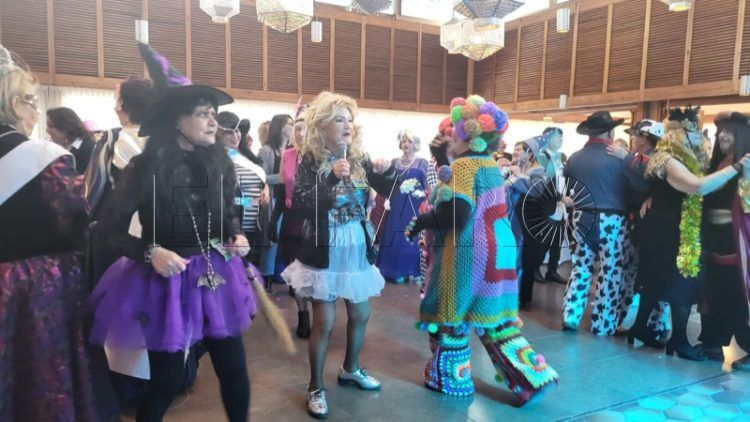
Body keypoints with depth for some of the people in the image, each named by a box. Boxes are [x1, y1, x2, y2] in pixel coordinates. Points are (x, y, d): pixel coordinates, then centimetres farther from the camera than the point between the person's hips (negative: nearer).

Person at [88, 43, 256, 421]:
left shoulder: (219, 164, 0)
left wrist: (237, 237, -5)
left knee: (234, 372, 11)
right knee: (165, 384, 9)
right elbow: (112, 229, -7)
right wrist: (151, 253, -23)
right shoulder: (144, 168, -13)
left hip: (215, 278, 4)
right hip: (166, 282, -4)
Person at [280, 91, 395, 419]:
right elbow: (299, 204, -22)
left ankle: (350, 369, 40)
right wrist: (331, 178, -31)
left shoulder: (358, 158, 2)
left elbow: (387, 189, 6)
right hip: (324, 252, -5)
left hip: (357, 249, 5)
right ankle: (316, 388, 20)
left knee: (361, 315, 16)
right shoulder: (310, 160, -11)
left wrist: (387, 170, -16)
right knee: (324, 322, 0)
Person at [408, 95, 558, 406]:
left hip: (469, 252, -8)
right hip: (498, 248, 9)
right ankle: (531, 377, 16)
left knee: (451, 313, 8)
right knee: (495, 318, 15)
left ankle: (450, 377, 23)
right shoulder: (490, 164, 12)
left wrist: (420, 222, -9)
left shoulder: (464, 165, -14)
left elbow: (455, 216, -24)